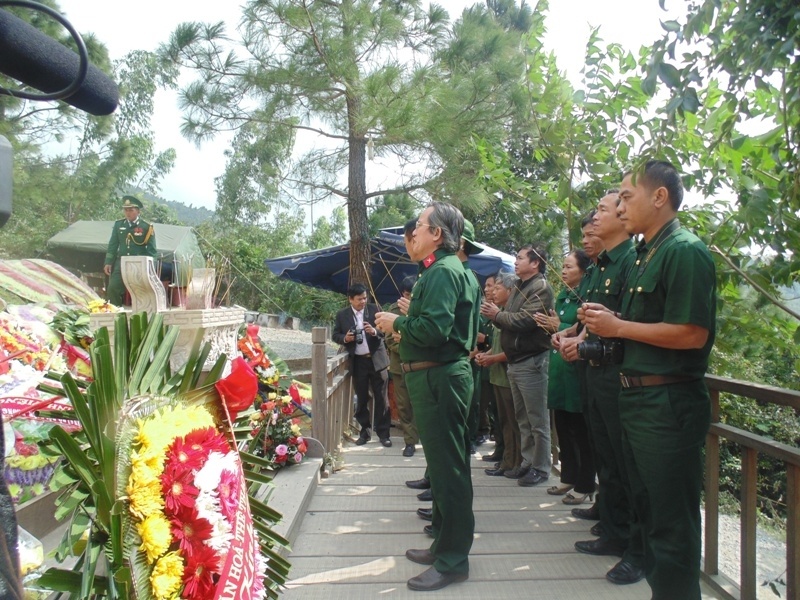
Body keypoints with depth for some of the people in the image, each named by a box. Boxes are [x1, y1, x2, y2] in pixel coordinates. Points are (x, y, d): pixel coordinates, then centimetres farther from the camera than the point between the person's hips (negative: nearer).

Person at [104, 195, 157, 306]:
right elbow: (112, 245, 12)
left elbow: (151, 250, -2)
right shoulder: (118, 224, 8)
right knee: (112, 289, -6)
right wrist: (108, 263, 5)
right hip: (121, 263, 3)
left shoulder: (147, 227, -3)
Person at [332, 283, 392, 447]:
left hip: (377, 359, -1)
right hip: (358, 362, 1)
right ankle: (365, 431, 23)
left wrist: (375, 331, -23)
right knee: (362, 399, 10)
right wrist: (345, 338, -14)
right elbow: (335, 335, 7)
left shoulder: (375, 309, 0)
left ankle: (383, 433, 11)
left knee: (381, 398, 3)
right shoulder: (342, 315, 2)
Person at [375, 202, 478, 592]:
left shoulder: (443, 271, -14)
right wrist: (407, 321, 13)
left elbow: (435, 327, -26)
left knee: (447, 466, -3)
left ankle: (453, 560, 7)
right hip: (438, 375, 11)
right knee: (443, 462, 18)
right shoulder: (445, 269, 18)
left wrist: (396, 322, -11)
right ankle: (444, 541, 32)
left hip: (440, 377, -11)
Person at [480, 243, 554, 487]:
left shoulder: (541, 288, -11)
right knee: (523, 418, 15)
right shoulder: (519, 287, 18)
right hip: (515, 361, 9)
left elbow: (524, 320, -22)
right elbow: (509, 322, 16)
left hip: (532, 361, -9)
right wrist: (495, 315, -4)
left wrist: (497, 314, -10)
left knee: (537, 419, 0)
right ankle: (527, 462, 24)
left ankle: (541, 468, 9)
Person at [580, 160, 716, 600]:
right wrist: (607, 321, 4)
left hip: (668, 403, -10)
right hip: (637, 398, 10)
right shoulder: (645, 255, 16)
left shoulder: (685, 251, -14)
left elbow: (691, 333, -23)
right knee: (647, 511, 20)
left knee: (672, 524, 1)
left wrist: (618, 326, -15)